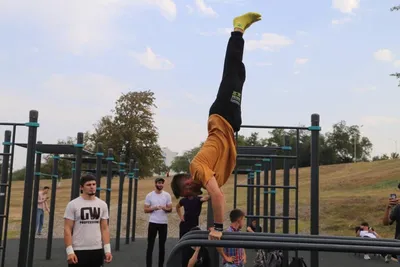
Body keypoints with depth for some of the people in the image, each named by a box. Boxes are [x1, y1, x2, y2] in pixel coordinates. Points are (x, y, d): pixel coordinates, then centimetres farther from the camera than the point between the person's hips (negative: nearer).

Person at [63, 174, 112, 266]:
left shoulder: (102, 205, 6)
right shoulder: (73, 205, -7)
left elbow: (104, 228, 7)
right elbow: (67, 229, -8)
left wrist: (107, 249, -1)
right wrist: (69, 251, -16)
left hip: (97, 250, 4)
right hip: (78, 250, -4)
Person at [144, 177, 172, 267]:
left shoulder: (167, 195, 2)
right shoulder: (149, 195, -2)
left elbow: (170, 209, 2)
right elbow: (146, 210, -1)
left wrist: (164, 208, -19)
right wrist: (154, 208, -19)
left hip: (164, 223, 2)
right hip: (153, 223, -2)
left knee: (162, 246, 10)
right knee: (150, 245, 0)